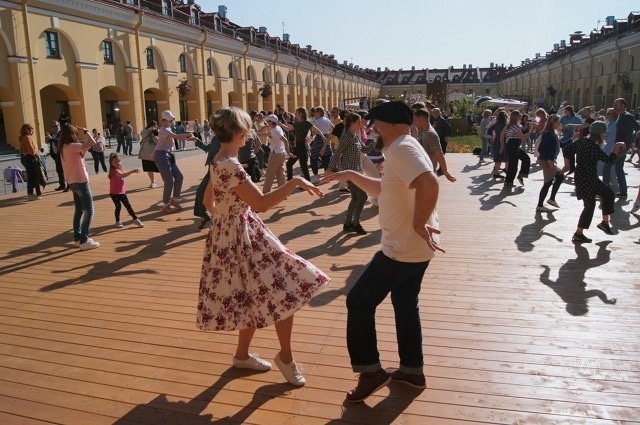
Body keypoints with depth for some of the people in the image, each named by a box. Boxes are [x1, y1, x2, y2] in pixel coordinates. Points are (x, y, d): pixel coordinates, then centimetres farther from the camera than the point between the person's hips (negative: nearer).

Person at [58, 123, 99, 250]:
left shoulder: (64, 147, 9)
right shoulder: (72, 146, -18)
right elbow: (92, 143, -25)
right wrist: (85, 131, -12)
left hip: (73, 182, 9)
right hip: (80, 182, -9)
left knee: (79, 210, 18)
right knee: (89, 211, -5)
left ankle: (77, 238, 24)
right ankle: (84, 240, -7)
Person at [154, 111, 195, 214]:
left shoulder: (168, 129, 16)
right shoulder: (164, 130, -15)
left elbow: (176, 138, 15)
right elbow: (177, 136, -28)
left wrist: (188, 138, 1)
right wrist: (189, 135, -15)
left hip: (167, 156, 10)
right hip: (161, 156, -10)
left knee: (179, 177, 11)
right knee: (169, 182, -8)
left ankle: (174, 200, 24)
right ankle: (165, 206, 3)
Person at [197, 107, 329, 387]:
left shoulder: (219, 162, 8)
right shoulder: (229, 166, -24)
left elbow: (208, 201, 19)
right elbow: (261, 204, -28)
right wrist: (295, 182, -23)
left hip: (233, 233, 10)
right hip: (240, 237, -10)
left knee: (255, 299, 19)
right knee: (284, 293, -4)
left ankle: (242, 355, 34)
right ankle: (286, 357, 12)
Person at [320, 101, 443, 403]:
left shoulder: (401, 148, -19)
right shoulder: (404, 149, 15)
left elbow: (429, 184, -37)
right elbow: (383, 189, 23)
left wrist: (419, 223, -28)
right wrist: (351, 176, 15)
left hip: (403, 247, -11)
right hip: (415, 247, 11)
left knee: (359, 301, 1)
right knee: (405, 304, 21)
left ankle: (370, 371, 10)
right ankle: (412, 370, 33)